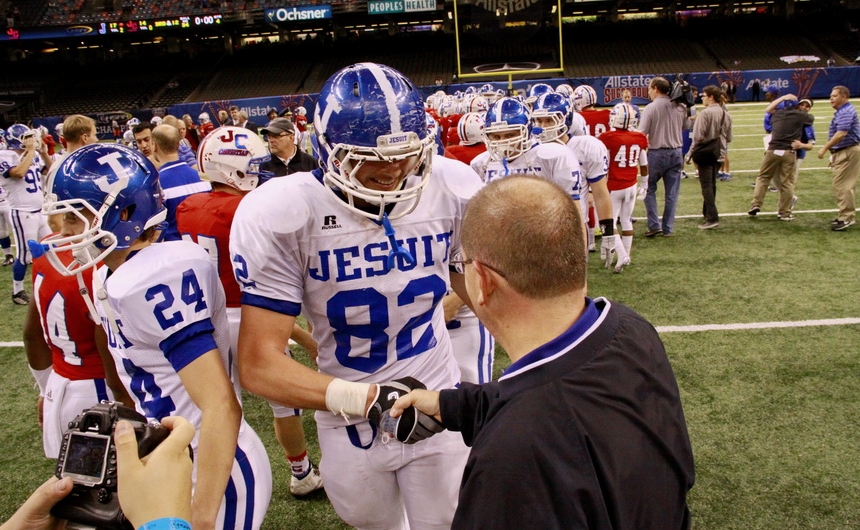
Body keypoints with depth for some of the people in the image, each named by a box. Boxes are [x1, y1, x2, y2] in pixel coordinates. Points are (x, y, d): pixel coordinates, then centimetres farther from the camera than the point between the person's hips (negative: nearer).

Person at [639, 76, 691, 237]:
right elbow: (686, 126, 18)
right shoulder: (680, 107, 2)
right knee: (672, 193, 9)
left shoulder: (651, 108, -12)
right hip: (676, 153, 4)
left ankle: (654, 225, 3)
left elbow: (642, 133, -17)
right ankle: (668, 228, 13)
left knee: (649, 189, 11)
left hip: (656, 153, -4)